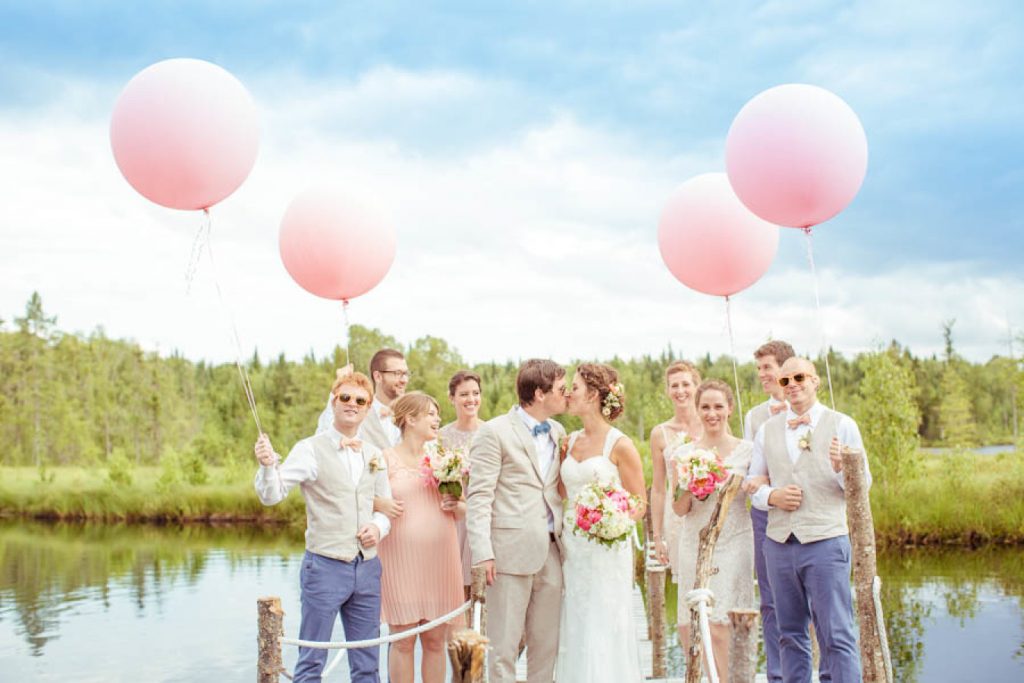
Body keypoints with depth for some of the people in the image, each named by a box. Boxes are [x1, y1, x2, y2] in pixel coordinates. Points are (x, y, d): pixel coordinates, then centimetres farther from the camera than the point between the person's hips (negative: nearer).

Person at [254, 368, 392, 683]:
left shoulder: (374, 456, 11)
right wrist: (268, 465, -33)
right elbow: (271, 495, -13)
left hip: (368, 566, 5)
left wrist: (379, 526, -3)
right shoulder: (310, 450, -4)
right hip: (325, 565, -5)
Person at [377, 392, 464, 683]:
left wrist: (455, 505, -4)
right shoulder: (386, 459, -1)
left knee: (435, 641, 8)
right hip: (401, 558, -4)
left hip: (440, 558, 4)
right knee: (403, 641, 2)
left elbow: (463, 510, 15)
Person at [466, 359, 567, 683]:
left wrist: (567, 540, 8)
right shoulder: (494, 432, -5)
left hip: (551, 551, 6)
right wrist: (483, 553, -15)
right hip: (512, 551, -6)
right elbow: (479, 496, -9)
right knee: (504, 647, 0)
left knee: (546, 644, 11)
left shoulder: (558, 433, 14)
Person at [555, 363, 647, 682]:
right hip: (572, 547, 6)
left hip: (608, 550, -6)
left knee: (604, 632, -2)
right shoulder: (570, 442, 10)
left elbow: (640, 502, -4)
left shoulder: (619, 444, -7)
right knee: (575, 630, 8)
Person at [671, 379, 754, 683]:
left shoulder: (746, 451, 1)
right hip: (694, 544, 3)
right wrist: (691, 487, -11)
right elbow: (679, 509, 5)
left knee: (718, 627, -10)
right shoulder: (683, 453, 7)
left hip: (732, 545, -3)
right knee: (688, 629, 2)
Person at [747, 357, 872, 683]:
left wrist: (842, 468, -20)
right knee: (790, 633, 11)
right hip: (779, 543, 4)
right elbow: (753, 481, 16)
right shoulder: (767, 429, 13)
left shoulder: (842, 425, 3)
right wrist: (771, 496, -5)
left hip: (825, 541, -4)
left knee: (837, 635, -5)